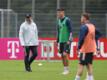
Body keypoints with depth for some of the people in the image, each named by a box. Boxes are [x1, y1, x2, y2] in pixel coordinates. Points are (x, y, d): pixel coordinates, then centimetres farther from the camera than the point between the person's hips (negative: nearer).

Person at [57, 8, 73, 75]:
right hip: (61, 41, 7)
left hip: (67, 41, -7)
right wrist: (57, 41, 20)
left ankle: (67, 69, -6)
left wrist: (69, 40, -18)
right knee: (62, 55, 5)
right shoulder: (59, 21, 13)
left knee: (65, 54, -14)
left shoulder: (67, 20, -9)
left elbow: (71, 31, -12)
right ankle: (65, 69, 11)